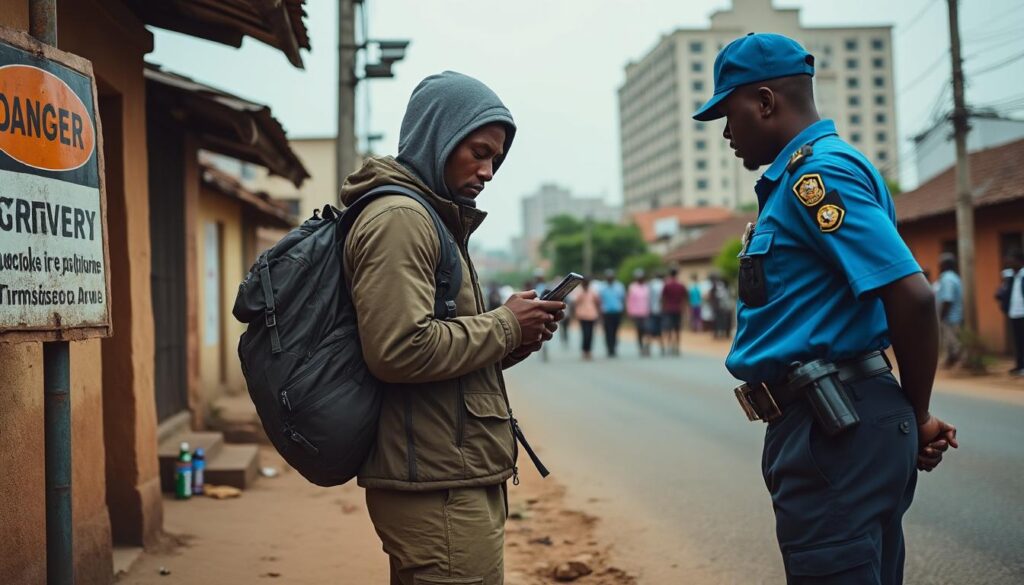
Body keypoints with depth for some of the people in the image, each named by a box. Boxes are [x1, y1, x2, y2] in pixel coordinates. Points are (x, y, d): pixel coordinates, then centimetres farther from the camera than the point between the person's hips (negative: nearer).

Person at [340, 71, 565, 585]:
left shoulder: (428, 216, 21)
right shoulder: (399, 216, -12)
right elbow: (399, 348, -24)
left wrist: (512, 340, 6)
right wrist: (505, 326, -13)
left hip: (454, 479, 10)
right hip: (436, 487, -10)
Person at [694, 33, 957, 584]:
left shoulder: (817, 174, -14)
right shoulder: (803, 175, 18)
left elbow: (911, 295, -22)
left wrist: (916, 418, -9)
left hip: (834, 431, -10)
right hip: (826, 427, 10)